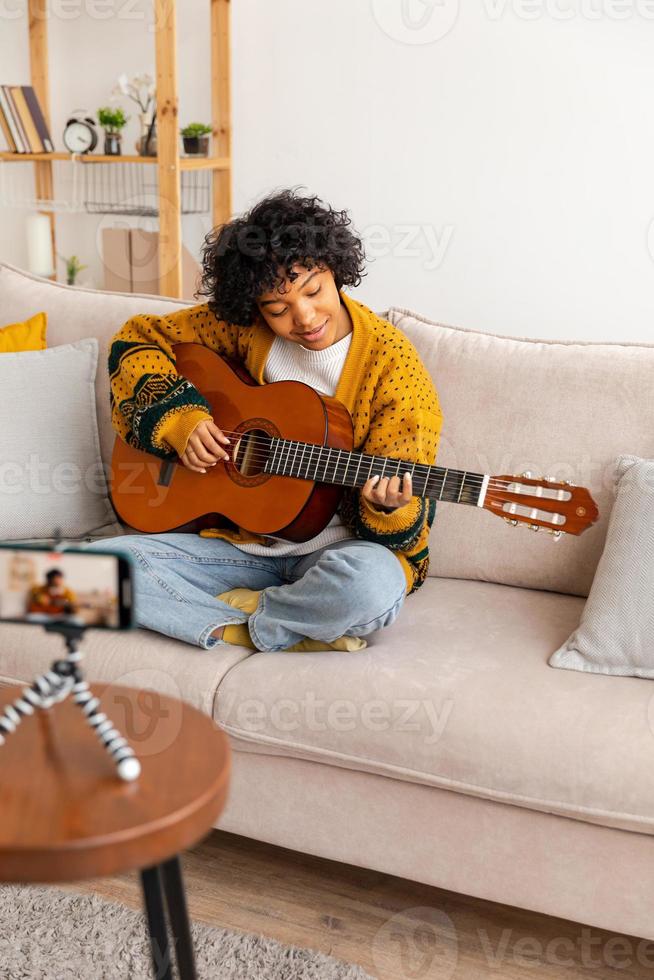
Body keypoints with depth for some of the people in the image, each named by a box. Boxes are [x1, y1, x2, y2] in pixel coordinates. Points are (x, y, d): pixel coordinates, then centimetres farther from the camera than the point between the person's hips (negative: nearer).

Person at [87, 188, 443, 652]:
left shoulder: (393, 364, -12)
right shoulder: (241, 325, -3)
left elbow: (405, 513, -10)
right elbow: (138, 339, 8)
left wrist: (389, 509, -35)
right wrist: (178, 418, -8)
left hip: (331, 548, -3)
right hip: (242, 538, 4)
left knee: (374, 586, -40)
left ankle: (235, 615, -10)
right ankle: (299, 632, -17)